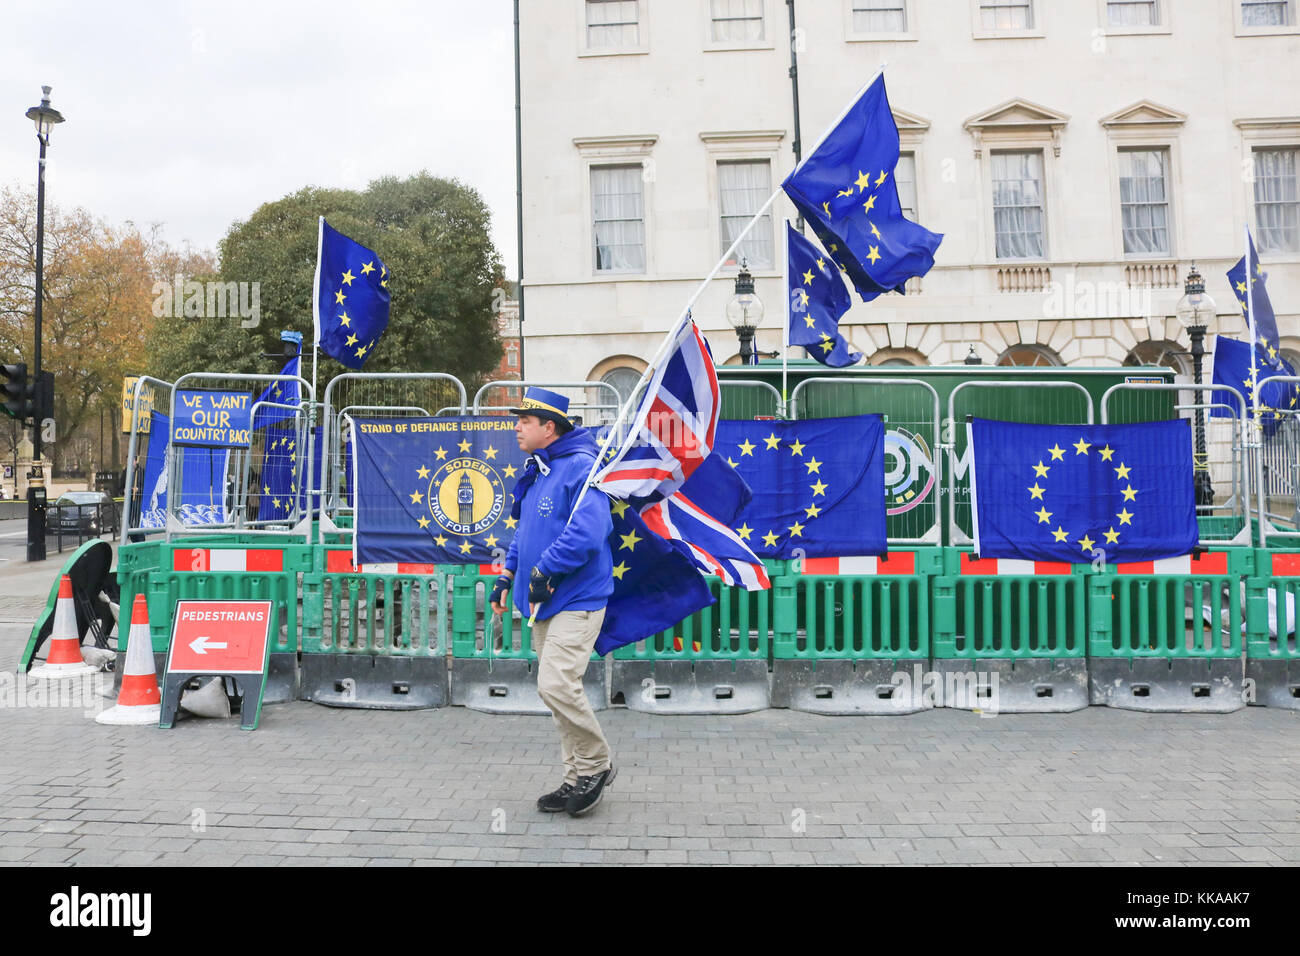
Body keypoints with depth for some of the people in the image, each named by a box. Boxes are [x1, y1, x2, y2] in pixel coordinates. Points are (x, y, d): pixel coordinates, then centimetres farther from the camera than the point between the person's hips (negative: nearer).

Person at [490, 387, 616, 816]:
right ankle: (578, 777, 23)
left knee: (557, 685, -15)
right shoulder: (535, 471, 15)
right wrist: (508, 574, 18)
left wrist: (543, 572, -21)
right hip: (543, 602, 10)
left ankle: (596, 764, 7)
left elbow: (587, 533, -27)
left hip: (576, 599, -9)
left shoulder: (580, 467, -15)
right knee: (553, 688, 12)